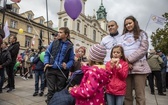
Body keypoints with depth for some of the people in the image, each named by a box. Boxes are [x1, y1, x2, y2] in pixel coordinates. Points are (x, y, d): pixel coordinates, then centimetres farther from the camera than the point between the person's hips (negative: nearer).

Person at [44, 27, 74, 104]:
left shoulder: (70, 46, 0)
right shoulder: (54, 42, 4)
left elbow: (71, 59, 3)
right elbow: (47, 53, 8)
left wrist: (67, 66, -16)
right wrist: (46, 63, -9)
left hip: (62, 71, 0)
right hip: (51, 69, 1)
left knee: (60, 90, 13)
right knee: (51, 89, 7)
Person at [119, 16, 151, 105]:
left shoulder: (141, 34, 13)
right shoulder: (122, 37, 21)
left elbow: (143, 48, -2)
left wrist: (129, 59, -11)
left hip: (139, 66, -2)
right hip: (125, 67, 3)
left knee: (140, 96, -2)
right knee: (127, 94, 5)